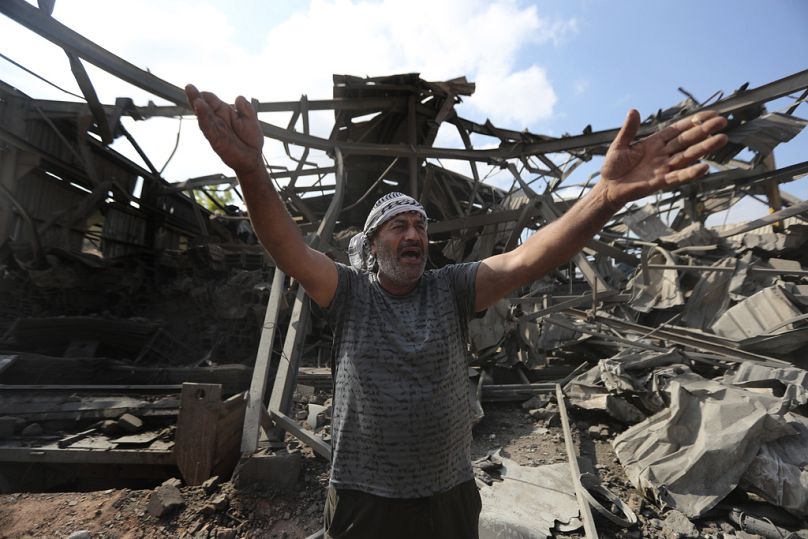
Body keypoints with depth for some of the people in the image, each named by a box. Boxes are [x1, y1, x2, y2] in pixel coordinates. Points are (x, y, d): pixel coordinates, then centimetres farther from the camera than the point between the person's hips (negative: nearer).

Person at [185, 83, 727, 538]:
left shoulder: (451, 288, -5)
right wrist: (252, 171, -42)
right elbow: (290, 248, -24)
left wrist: (605, 197, -35)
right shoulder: (350, 292, -8)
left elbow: (524, 260, -19)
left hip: (451, 494, 2)